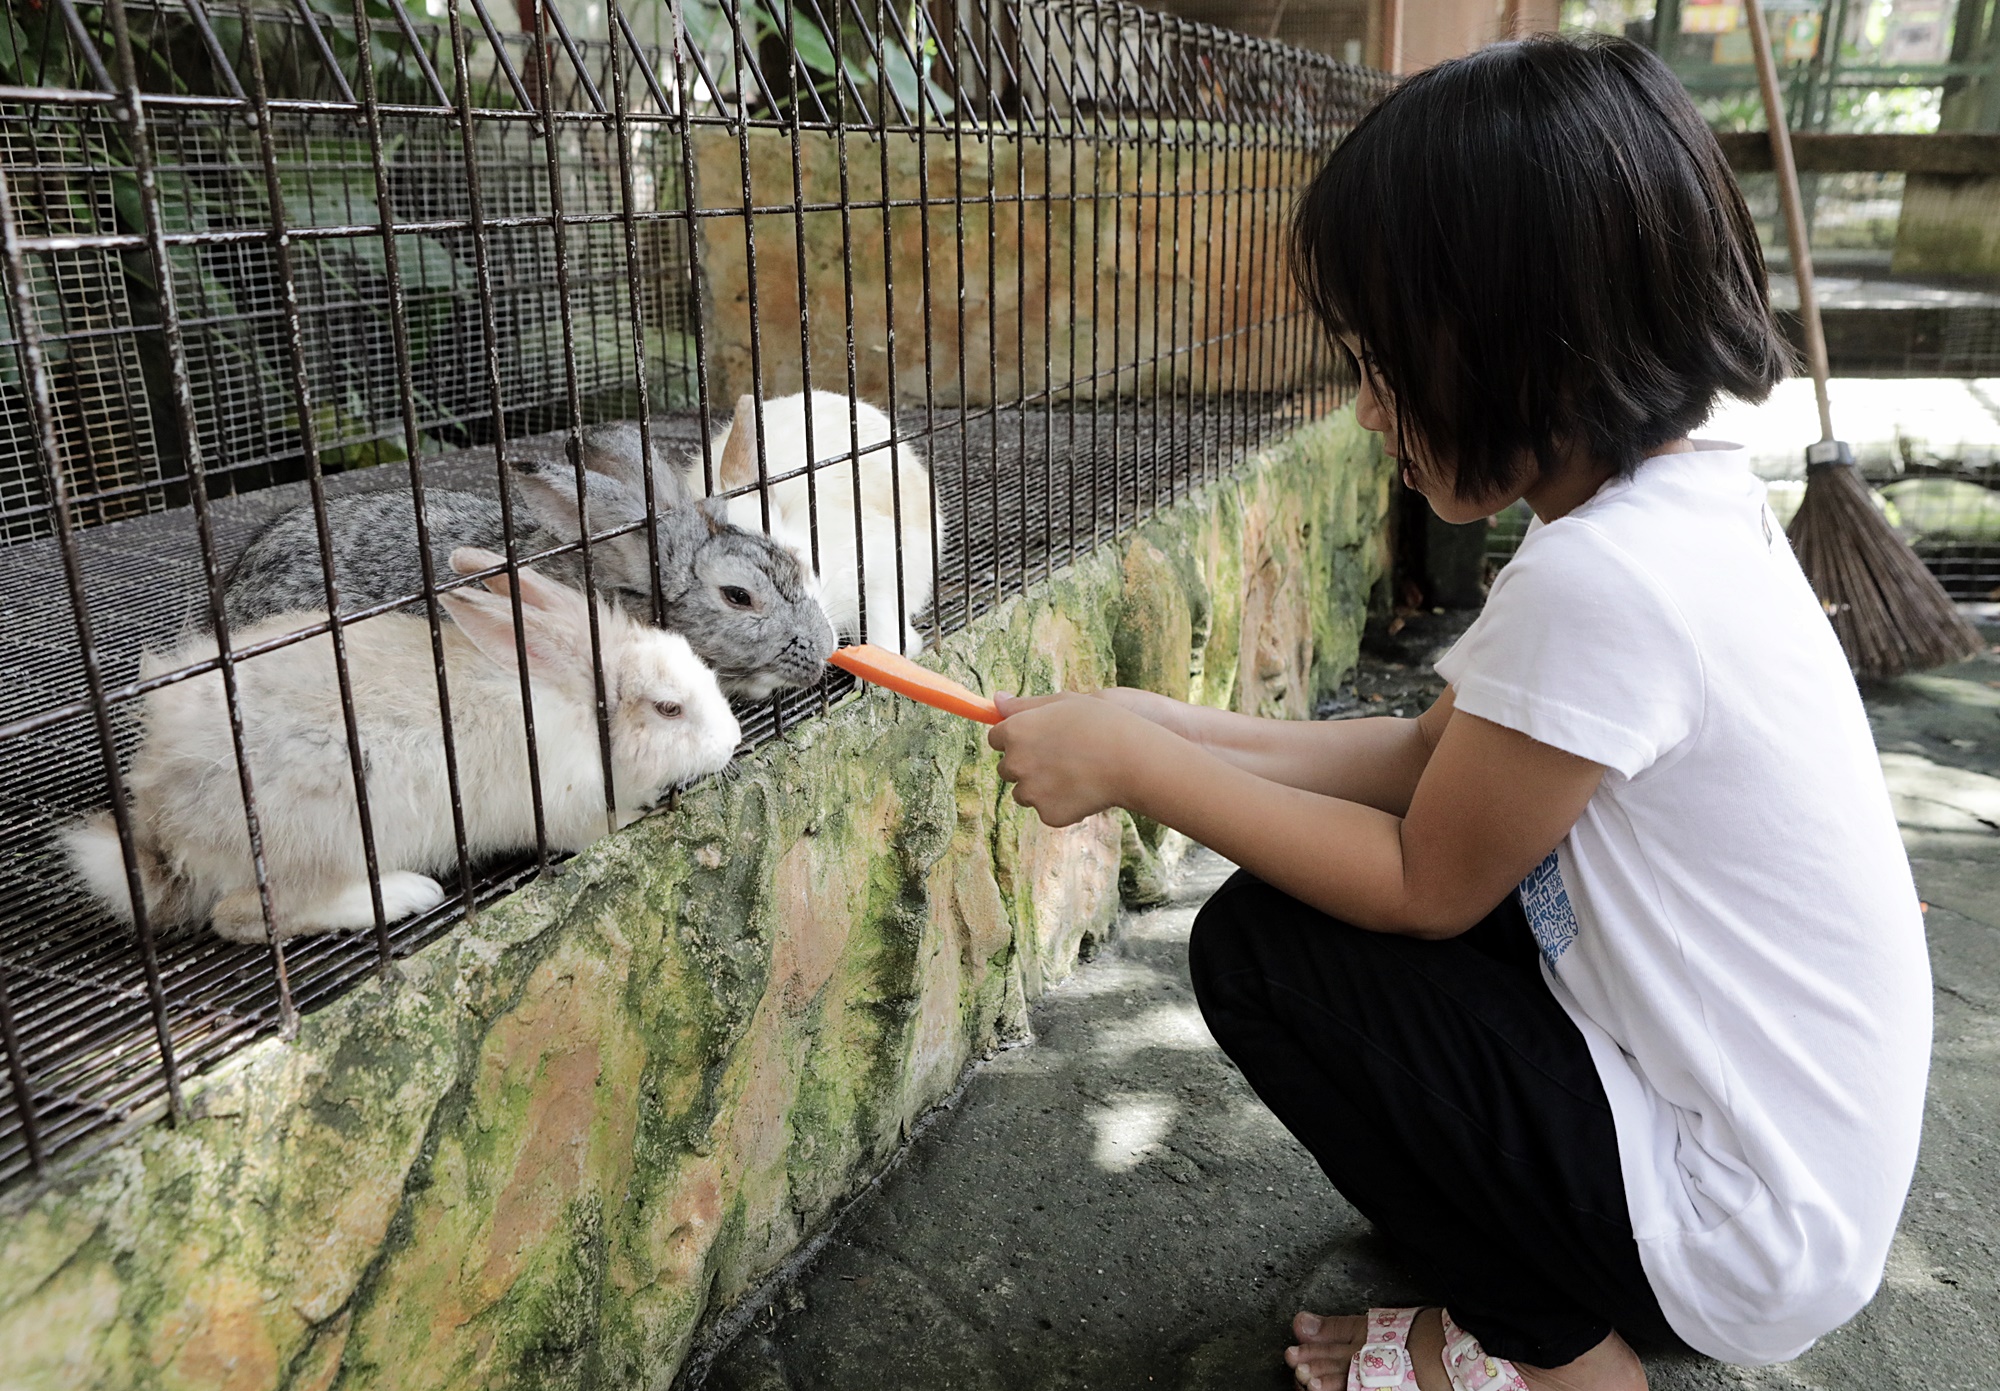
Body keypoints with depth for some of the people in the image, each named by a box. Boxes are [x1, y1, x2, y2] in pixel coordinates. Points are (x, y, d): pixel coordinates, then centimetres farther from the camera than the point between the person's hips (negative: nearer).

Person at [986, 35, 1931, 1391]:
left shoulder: (1596, 581, -30)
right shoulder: (1685, 496, -1)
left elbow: (1424, 886, -17)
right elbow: (1430, 757, 4)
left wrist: (1134, 766, -11)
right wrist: (1163, 729, 1)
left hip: (1749, 1231, -8)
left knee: (1256, 947, -8)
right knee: (1320, 863, 9)